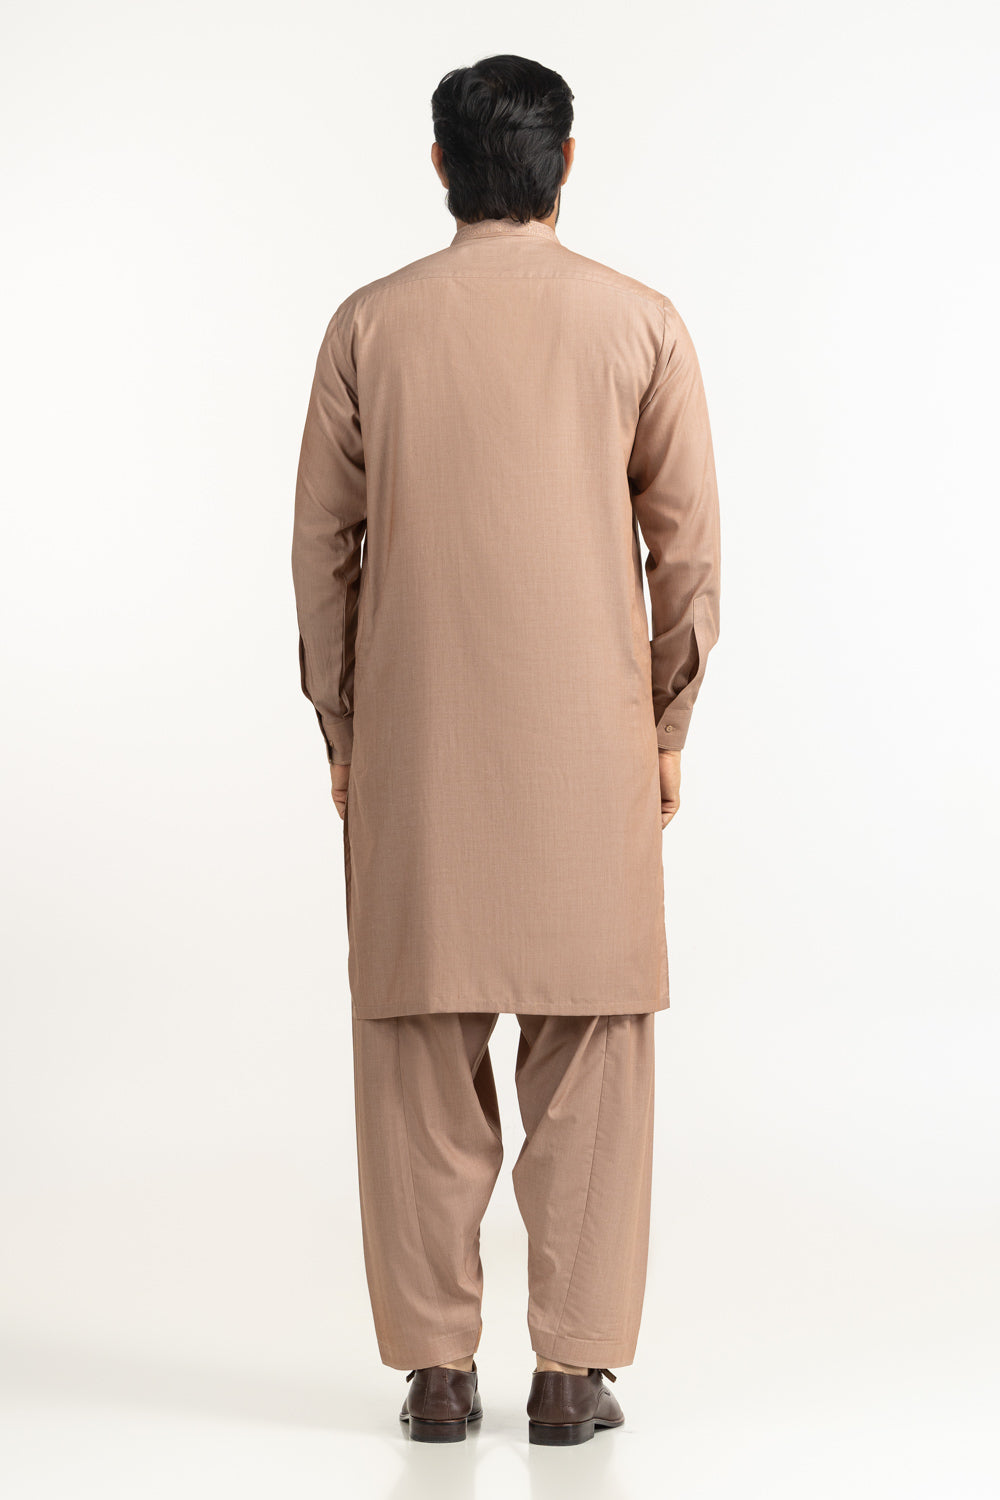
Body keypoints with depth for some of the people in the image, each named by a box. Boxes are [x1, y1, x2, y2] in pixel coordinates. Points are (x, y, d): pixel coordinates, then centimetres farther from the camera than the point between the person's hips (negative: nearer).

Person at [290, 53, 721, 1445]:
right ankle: (574, 1370, 6)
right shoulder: (641, 322, -1)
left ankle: (436, 1367, 9)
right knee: (590, 1053, 5)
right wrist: (668, 729, 10)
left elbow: (323, 545, 3)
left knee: (421, 1053, 6)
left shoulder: (370, 324, 1)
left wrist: (342, 730, 12)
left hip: (415, 747, 1)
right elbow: (688, 547, 0)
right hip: (590, 743, 0)